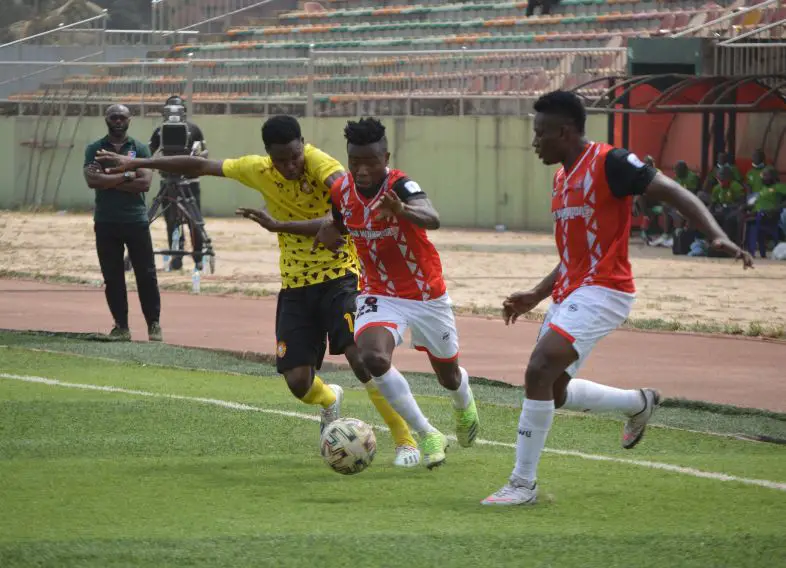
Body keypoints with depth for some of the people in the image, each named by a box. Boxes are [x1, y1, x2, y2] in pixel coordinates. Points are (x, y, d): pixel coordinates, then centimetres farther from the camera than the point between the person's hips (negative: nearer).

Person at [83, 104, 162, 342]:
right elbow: (92, 180, -13)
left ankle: (154, 324, 10)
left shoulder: (140, 149, 4)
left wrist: (109, 180, -12)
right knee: (112, 277, 4)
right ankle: (121, 326, 11)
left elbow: (145, 183, -10)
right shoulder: (94, 149, 4)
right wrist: (127, 175, -14)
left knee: (146, 275, 0)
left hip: (136, 221, -1)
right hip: (105, 223, 1)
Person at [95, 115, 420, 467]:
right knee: (298, 382, -3)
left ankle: (404, 441, -12)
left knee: (362, 357, -25)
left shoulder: (323, 167, -21)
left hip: (339, 275, -4)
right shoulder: (258, 171, -5)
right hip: (295, 284, 4)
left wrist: (280, 225, -39)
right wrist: (139, 163, 14)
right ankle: (329, 401, 35)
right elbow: (201, 166, 8)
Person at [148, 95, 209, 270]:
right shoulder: (161, 130, 4)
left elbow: (205, 152, 5)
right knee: (171, 220, -1)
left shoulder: (193, 129, 1)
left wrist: (197, 156, -18)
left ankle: (198, 257, 6)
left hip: (190, 181, -1)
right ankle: (176, 255, 6)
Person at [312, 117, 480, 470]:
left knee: (448, 377, 18)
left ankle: (464, 402, 59)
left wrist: (402, 210, -69)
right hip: (379, 296, 2)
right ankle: (428, 436, -14)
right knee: (373, 358, -29)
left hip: (427, 297, -2)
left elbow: (432, 220, -48)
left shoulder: (401, 186, -26)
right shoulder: (341, 192, -10)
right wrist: (330, 232, -10)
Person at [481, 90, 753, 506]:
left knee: (539, 370, -22)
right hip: (569, 293, 10)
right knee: (553, 391, 14)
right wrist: (536, 296, 20)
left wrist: (717, 236, -30)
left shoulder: (610, 163, -13)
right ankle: (638, 403, 37)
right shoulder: (563, 178, 15)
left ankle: (523, 483, -14)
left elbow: (674, 194, -17)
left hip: (602, 291, -10)